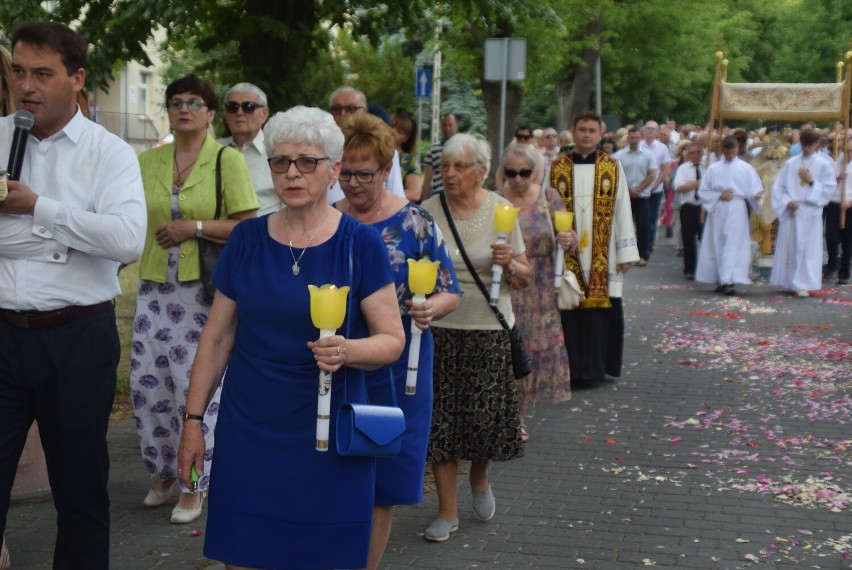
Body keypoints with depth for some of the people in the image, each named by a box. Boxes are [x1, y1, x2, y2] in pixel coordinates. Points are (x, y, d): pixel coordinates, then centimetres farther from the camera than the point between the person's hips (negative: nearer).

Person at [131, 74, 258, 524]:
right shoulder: (148, 161, 9)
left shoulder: (228, 160, -4)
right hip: (154, 288, 4)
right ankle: (163, 473, 26)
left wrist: (195, 226, -15)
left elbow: (248, 227, -7)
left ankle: (194, 486, 13)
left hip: (204, 290, -4)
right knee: (147, 381, 5)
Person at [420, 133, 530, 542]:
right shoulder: (427, 211, -1)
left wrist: (510, 264, -17)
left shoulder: (501, 210, -1)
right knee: (441, 418, 1)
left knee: (486, 415, 3)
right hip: (440, 328, 0)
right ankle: (447, 512, 13)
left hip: (489, 329, 0)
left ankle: (479, 478, 36)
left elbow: (524, 278, 3)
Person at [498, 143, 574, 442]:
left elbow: (569, 240, 1)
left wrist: (568, 240, -21)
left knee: (536, 346, 6)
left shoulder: (548, 198, 1)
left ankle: (518, 415, 24)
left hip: (540, 291, 2)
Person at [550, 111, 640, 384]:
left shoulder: (613, 167, 4)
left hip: (602, 256, 0)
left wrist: (626, 252, 0)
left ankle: (597, 365, 11)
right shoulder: (557, 167, 5)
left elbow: (622, 210, 4)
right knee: (570, 310, 0)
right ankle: (572, 367, 9)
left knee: (601, 309, 0)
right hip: (567, 255, 0)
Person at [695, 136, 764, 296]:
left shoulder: (746, 168, 4)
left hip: (737, 211, -2)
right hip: (718, 211, 3)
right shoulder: (713, 169, 8)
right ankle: (722, 281, 14)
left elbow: (754, 188, 1)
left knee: (734, 246, -10)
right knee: (718, 245, 5)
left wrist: (756, 195, -22)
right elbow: (703, 192, 7)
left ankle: (729, 281, -15)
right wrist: (719, 196, -7)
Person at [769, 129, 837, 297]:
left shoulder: (824, 165, 1)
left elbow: (830, 189, -3)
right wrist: (786, 201, -8)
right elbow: (778, 186, 7)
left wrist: (812, 181, -12)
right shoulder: (791, 163, 7)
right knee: (789, 247, 5)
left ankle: (803, 284, 0)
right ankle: (790, 282, 14)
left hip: (810, 214, -3)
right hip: (790, 212, 3)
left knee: (808, 248, -3)